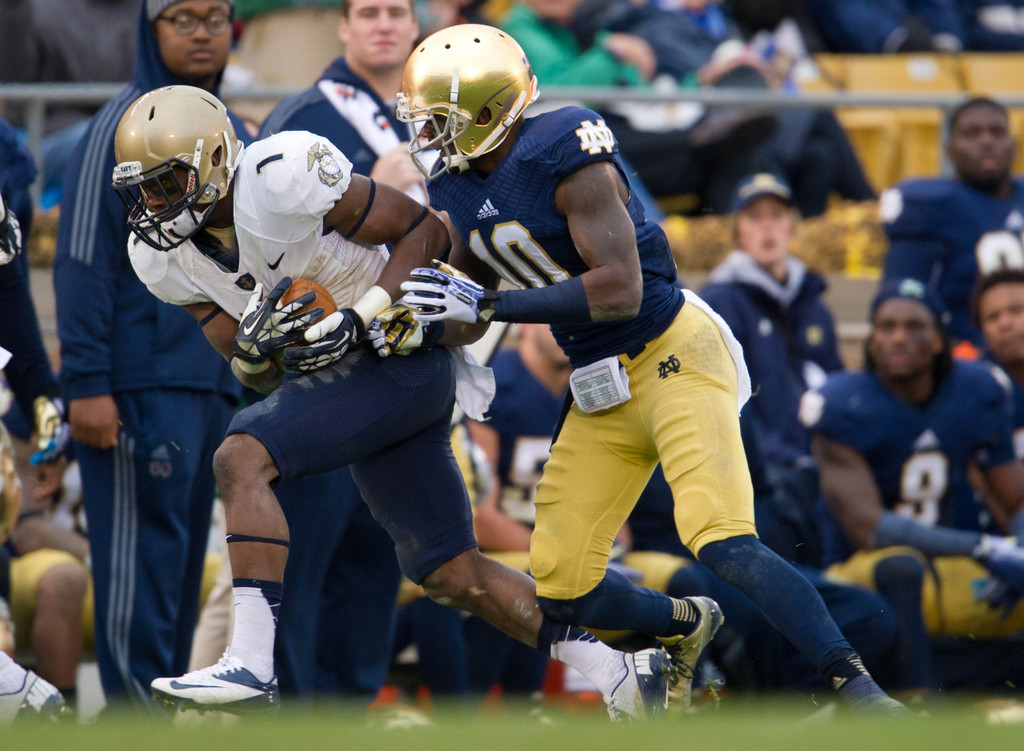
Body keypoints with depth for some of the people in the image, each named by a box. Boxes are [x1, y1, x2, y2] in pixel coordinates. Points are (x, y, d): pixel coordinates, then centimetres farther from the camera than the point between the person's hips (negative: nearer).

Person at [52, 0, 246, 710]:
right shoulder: (126, 127, -6)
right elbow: (84, 259, -11)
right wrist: (87, 384, -17)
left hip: (214, 386, 7)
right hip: (142, 386, -7)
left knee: (185, 563, 8)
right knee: (143, 552, -8)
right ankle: (134, 704, -6)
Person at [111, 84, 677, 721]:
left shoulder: (280, 178, -23)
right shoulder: (160, 255, -1)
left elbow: (426, 231, -15)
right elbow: (260, 375, 4)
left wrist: (355, 321, -24)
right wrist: (254, 349, -19)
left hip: (403, 359, -9)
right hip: (339, 378, 9)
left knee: (242, 459, -24)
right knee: (450, 574, 11)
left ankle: (250, 664, -29)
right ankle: (621, 674, 22)